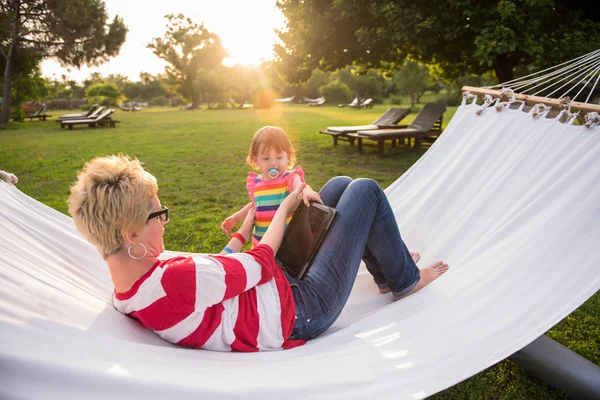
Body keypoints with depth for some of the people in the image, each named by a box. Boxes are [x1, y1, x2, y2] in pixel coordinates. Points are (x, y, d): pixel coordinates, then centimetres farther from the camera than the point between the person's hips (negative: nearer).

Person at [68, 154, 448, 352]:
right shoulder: (175, 280, -34)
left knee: (341, 184, 13)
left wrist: (245, 230, 13)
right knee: (367, 191, -3)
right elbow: (260, 264, -21)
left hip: (282, 281, 9)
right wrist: (285, 208, -8)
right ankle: (405, 280, 21)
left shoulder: (130, 293, -2)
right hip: (303, 310, -9)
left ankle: (385, 272, 32)